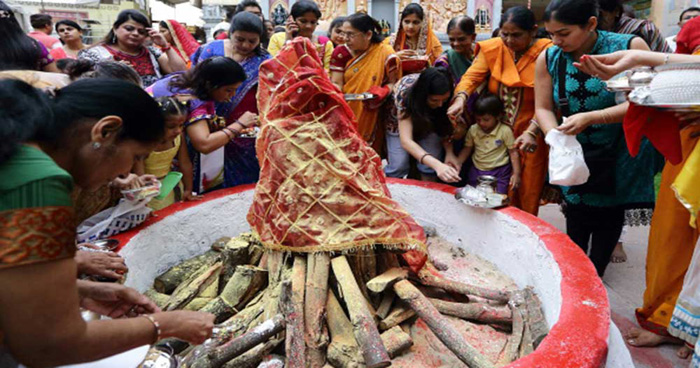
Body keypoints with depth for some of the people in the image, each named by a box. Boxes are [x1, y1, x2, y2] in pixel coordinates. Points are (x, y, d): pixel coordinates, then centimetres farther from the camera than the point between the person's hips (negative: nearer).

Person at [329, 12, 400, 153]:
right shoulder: (341, 53, -1)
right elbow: (336, 84, -3)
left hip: (371, 119, -2)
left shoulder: (386, 54, -10)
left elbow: (393, 82, -3)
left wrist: (381, 94, -22)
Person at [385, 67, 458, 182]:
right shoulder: (405, 94, -38)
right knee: (399, 165, -19)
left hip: (429, 118, 2)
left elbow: (445, 126, -17)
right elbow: (405, 141, -44)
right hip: (401, 119, -2)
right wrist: (437, 165, -58)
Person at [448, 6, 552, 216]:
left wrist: (532, 132, -33)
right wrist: (461, 99, -33)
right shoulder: (492, 49, -3)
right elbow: (472, 76, -12)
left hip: (530, 134, -3)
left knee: (528, 194, 10)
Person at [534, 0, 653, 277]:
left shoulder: (630, 47, -17)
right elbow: (543, 108, -5)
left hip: (618, 157, -2)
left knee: (609, 217, 11)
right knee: (576, 218, 9)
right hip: (575, 159, 2)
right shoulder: (548, 59, -9)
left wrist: (590, 118, -30)